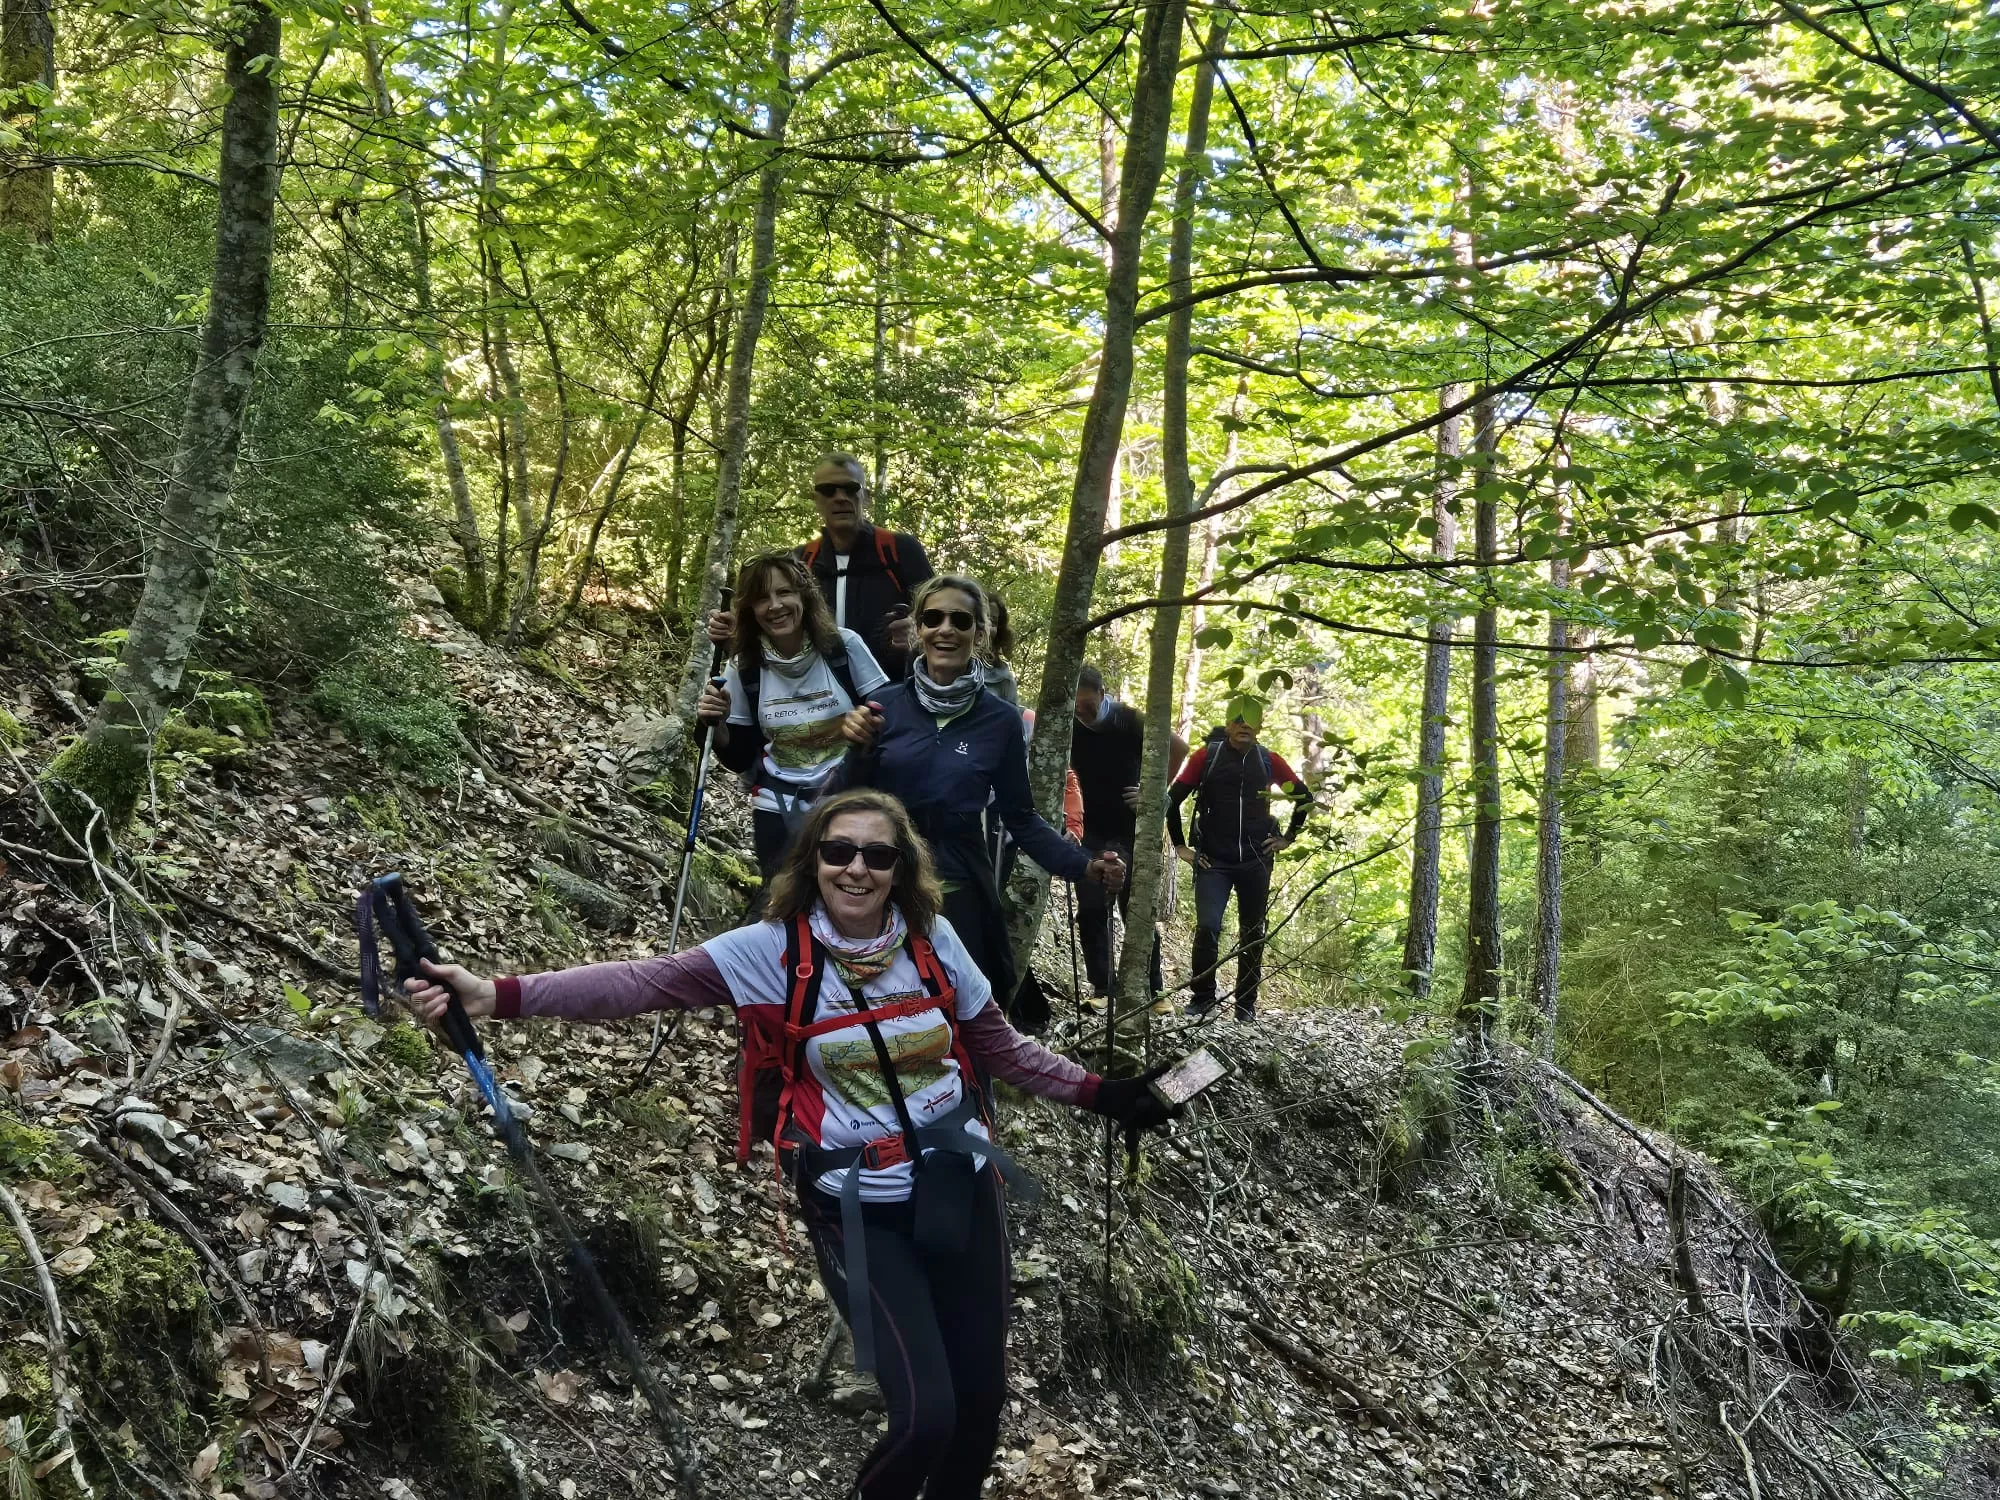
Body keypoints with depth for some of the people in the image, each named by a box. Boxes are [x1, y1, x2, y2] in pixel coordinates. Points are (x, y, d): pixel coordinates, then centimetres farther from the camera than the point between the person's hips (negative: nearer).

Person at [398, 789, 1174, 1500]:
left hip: (961, 1187, 3)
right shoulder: (774, 949, -12)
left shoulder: (933, 940, -4)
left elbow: (1000, 1047, 10)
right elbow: (640, 983, -21)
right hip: (858, 1210, -3)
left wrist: (1100, 1093, 9)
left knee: (981, 1398, 9)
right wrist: (496, 995, -31)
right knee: (925, 1415, -10)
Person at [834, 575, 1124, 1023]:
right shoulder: (885, 705, -3)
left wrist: (1084, 866, -10)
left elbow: (1020, 818, 2)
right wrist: (860, 750, -19)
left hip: (960, 895, 0)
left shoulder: (1000, 720, -3)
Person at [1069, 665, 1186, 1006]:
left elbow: (1179, 748, 0)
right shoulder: (1068, 728, -5)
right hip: (1091, 833, 2)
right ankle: (1101, 987, 3)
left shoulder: (1131, 721, -11)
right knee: (1091, 912, -2)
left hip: (1132, 831, -2)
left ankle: (1152, 989, 2)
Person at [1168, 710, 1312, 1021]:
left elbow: (1304, 797, 15)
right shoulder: (1206, 756, -4)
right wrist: (1180, 846, -1)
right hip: (1214, 861, -2)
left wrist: (1288, 837, 10)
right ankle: (1203, 996, 1)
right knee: (1207, 927, -14)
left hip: (1256, 861, 2)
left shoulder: (1269, 761, 2)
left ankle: (1246, 1002, 17)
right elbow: (1173, 799, -1)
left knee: (1252, 933, 7)